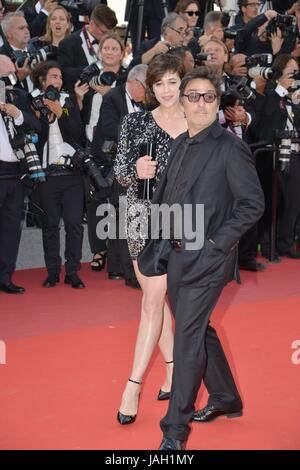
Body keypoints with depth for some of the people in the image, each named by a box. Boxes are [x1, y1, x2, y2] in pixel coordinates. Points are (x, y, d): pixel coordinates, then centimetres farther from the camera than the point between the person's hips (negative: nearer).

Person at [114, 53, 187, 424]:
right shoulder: (135, 123, 2)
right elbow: (120, 172, -1)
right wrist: (135, 172, -22)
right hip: (142, 216, 1)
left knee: (153, 299, -5)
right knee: (155, 297, 8)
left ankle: (133, 384, -2)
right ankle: (173, 367, 24)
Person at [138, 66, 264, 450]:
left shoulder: (230, 148, -11)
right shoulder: (180, 145, 11)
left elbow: (253, 204, -11)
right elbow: (163, 197, 18)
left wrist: (217, 242, -14)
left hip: (207, 259, -8)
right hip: (178, 256, 8)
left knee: (187, 338, -7)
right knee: (198, 330, 19)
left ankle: (175, 431, 1)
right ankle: (226, 399, 38)